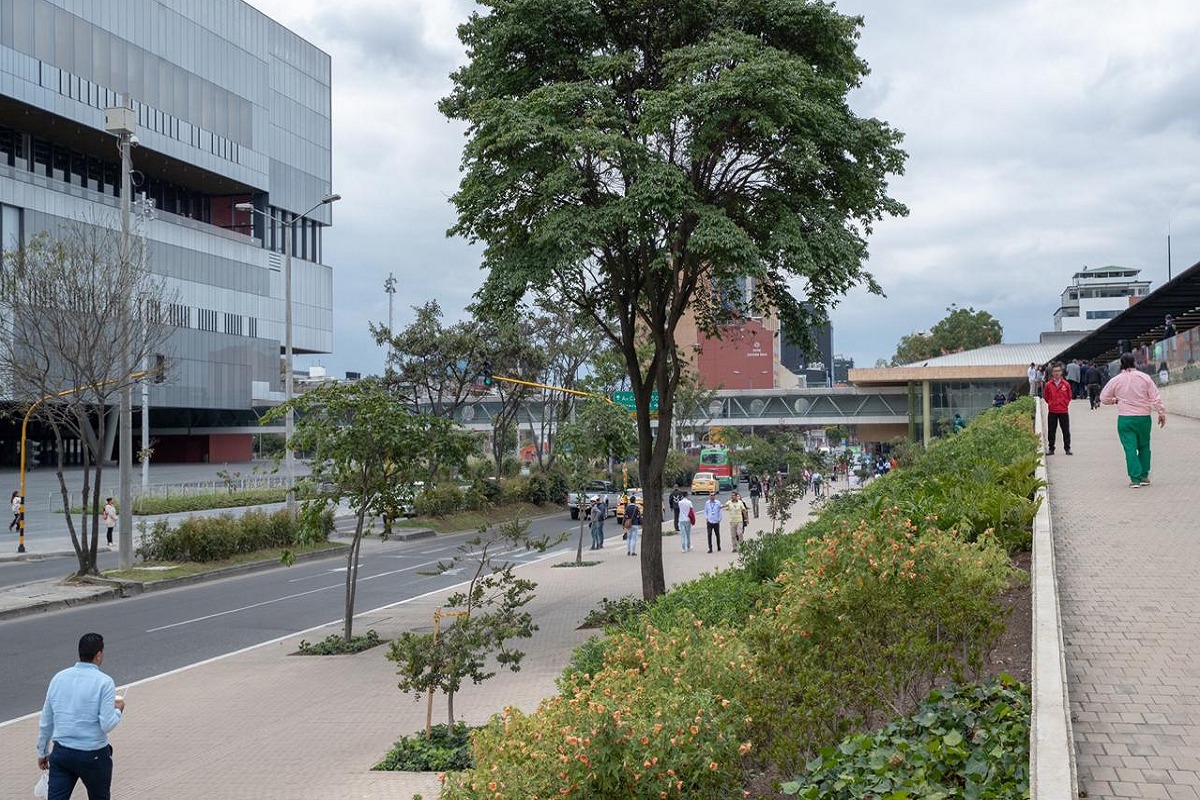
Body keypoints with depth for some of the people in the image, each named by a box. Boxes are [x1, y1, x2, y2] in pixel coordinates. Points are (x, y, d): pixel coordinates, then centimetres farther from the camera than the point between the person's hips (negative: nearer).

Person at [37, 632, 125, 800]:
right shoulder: (104, 682, -13)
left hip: (61, 753, 4)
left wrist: (42, 752, 20)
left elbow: (45, 722, 9)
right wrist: (118, 710, 3)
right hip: (93, 755, -3)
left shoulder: (58, 678, 2)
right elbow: (107, 725, -18)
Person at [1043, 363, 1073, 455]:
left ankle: (1067, 448, 12)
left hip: (1064, 411, 0)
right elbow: (1045, 397, 8)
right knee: (1051, 431, 5)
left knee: (1066, 431, 4)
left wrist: (1065, 404, 5)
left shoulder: (1066, 384, -2)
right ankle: (1051, 449, 13)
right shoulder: (1048, 385, -2)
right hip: (1052, 412, 0)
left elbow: (1070, 396, 9)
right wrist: (1051, 404, 5)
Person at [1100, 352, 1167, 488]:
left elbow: (1104, 398, 6)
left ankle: (1135, 479, -5)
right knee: (1144, 446, 17)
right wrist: (1162, 413, 7)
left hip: (1125, 419, -1)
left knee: (1130, 448, 0)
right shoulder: (1145, 378, -3)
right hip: (1143, 417, 1)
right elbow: (1155, 397, -3)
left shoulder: (1115, 380, -2)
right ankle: (1144, 476, 19)